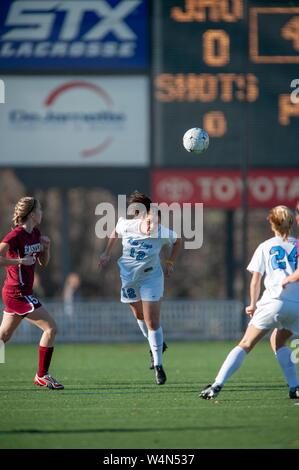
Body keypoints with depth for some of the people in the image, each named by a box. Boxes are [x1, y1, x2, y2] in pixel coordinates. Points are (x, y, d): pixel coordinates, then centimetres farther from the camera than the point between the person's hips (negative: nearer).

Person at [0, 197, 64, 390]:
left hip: (17, 293, 10)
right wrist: (21, 261, -25)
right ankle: (42, 375, -3)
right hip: (18, 292, -10)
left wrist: (46, 247, 1)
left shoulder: (35, 233, 10)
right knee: (51, 328, -10)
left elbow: (43, 262, 19)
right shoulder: (16, 235, -17)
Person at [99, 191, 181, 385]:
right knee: (140, 316, 18)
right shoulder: (127, 225, -19)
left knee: (152, 322, -8)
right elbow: (115, 232, 6)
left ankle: (158, 364, 0)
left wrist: (171, 263, -3)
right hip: (129, 277, 3)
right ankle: (156, 344, 43)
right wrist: (107, 253, 10)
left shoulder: (162, 233, -23)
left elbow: (177, 240, 0)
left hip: (151, 277, -3)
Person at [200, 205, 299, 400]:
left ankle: (218, 384, -10)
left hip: (274, 301, -2)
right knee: (278, 341, 25)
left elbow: (255, 280, 6)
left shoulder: (265, 247, 10)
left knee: (246, 344, 1)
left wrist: (253, 305, 14)